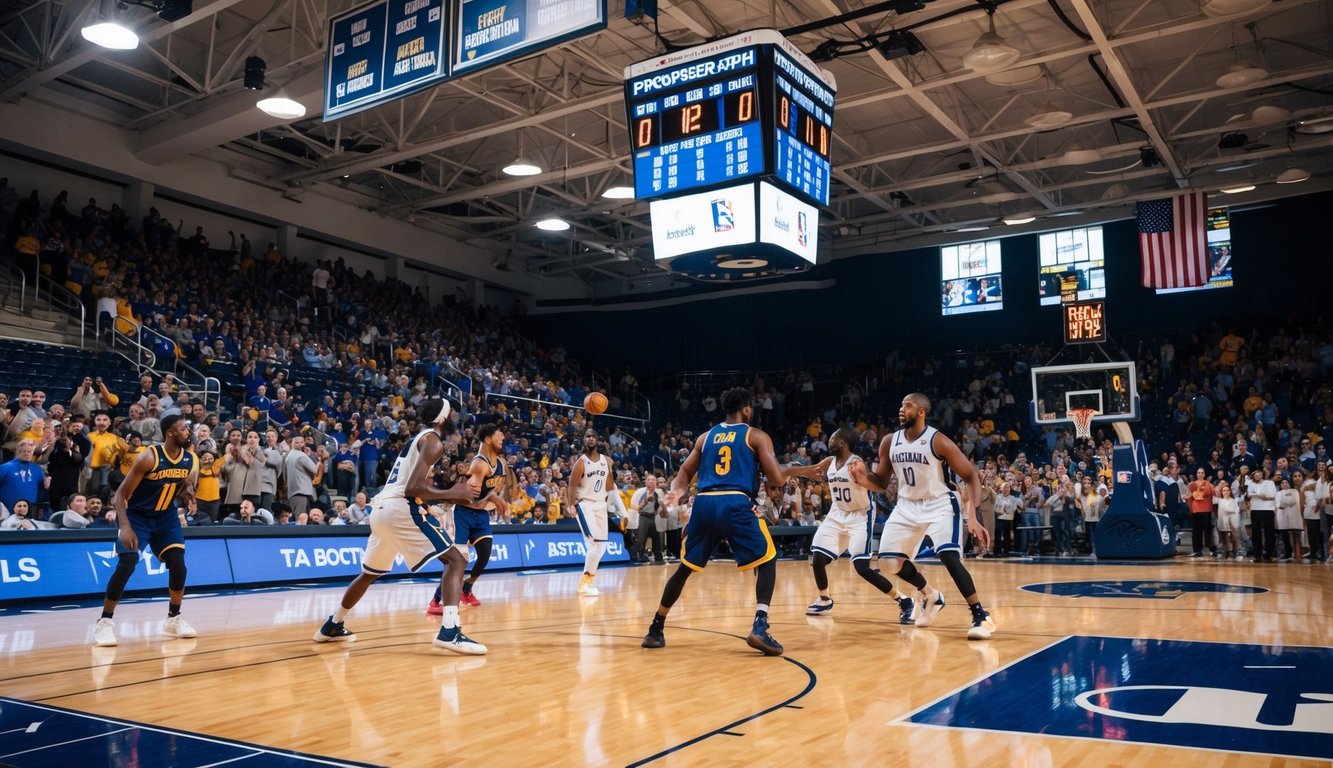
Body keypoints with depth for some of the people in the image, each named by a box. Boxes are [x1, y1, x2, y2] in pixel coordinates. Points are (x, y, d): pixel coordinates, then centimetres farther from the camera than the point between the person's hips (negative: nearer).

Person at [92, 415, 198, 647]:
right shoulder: (149, 457, -24)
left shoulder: (191, 460, -8)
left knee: (178, 565, -6)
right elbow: (121, 494, -21)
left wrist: (188, 495, -19)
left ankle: (174, 619, 12)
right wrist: (125, 527, -32)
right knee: (127, 564, -19)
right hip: (136, 515, -5)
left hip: (166, 516, 5)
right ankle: (105, 622, -6)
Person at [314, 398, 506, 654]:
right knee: (456, 561, -9)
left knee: (370, 573, 30)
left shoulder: (417, 438, 25)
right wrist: (454, 493, -7)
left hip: (380, 509, 9)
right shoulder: (433, 441, -4)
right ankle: (450, 632, -24)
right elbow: (414, 488, -16)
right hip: (401, 509, -9)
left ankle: (332, 627, 43)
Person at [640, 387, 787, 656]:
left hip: (704, 504, 4)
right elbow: (777, 478, 1)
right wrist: (773, 486, 23)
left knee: (685, 567, 19)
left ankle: (655, 629, 23)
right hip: (736, 505, -4)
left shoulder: (706, 437, 24)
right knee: (767, 561, 11)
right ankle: (760, 627, -6)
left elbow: (684, 474, 18)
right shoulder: (756, 436, 10)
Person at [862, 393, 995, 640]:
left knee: (949, 557, -25)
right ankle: (930, 597, 26)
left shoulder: (939, 441, -18)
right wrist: (862, 476, -17)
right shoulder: (889, 442, -3)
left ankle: (981, 616, -13)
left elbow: (971, 477, -14)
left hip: (939, 505, -6)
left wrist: (972, 516, -25)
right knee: (889, 559, 1)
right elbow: (881, 484, 6)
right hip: (907, 507, 6)